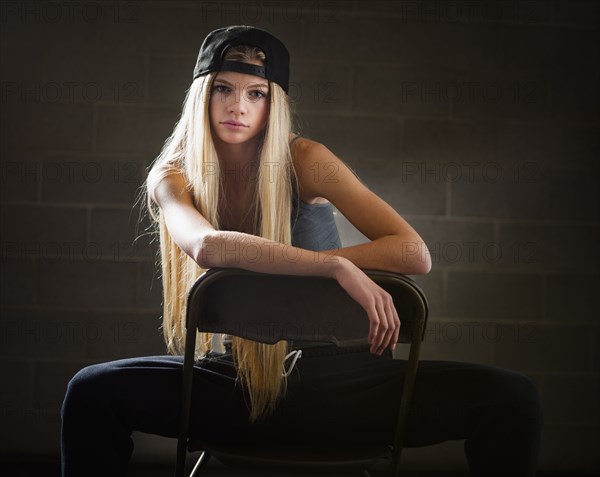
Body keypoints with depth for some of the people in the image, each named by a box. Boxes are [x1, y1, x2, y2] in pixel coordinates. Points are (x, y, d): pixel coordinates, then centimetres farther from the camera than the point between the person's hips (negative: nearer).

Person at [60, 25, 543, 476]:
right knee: (91, 391, -21)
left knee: (511, 399, -19)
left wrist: (259, 265, -19)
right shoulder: (173, 177, -3)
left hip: (334, 374, 0)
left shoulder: (304, 161, -6)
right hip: (237, 377, 1)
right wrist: (336, 267, -30)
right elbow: (207, 247, -26)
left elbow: (414, 254, -16)